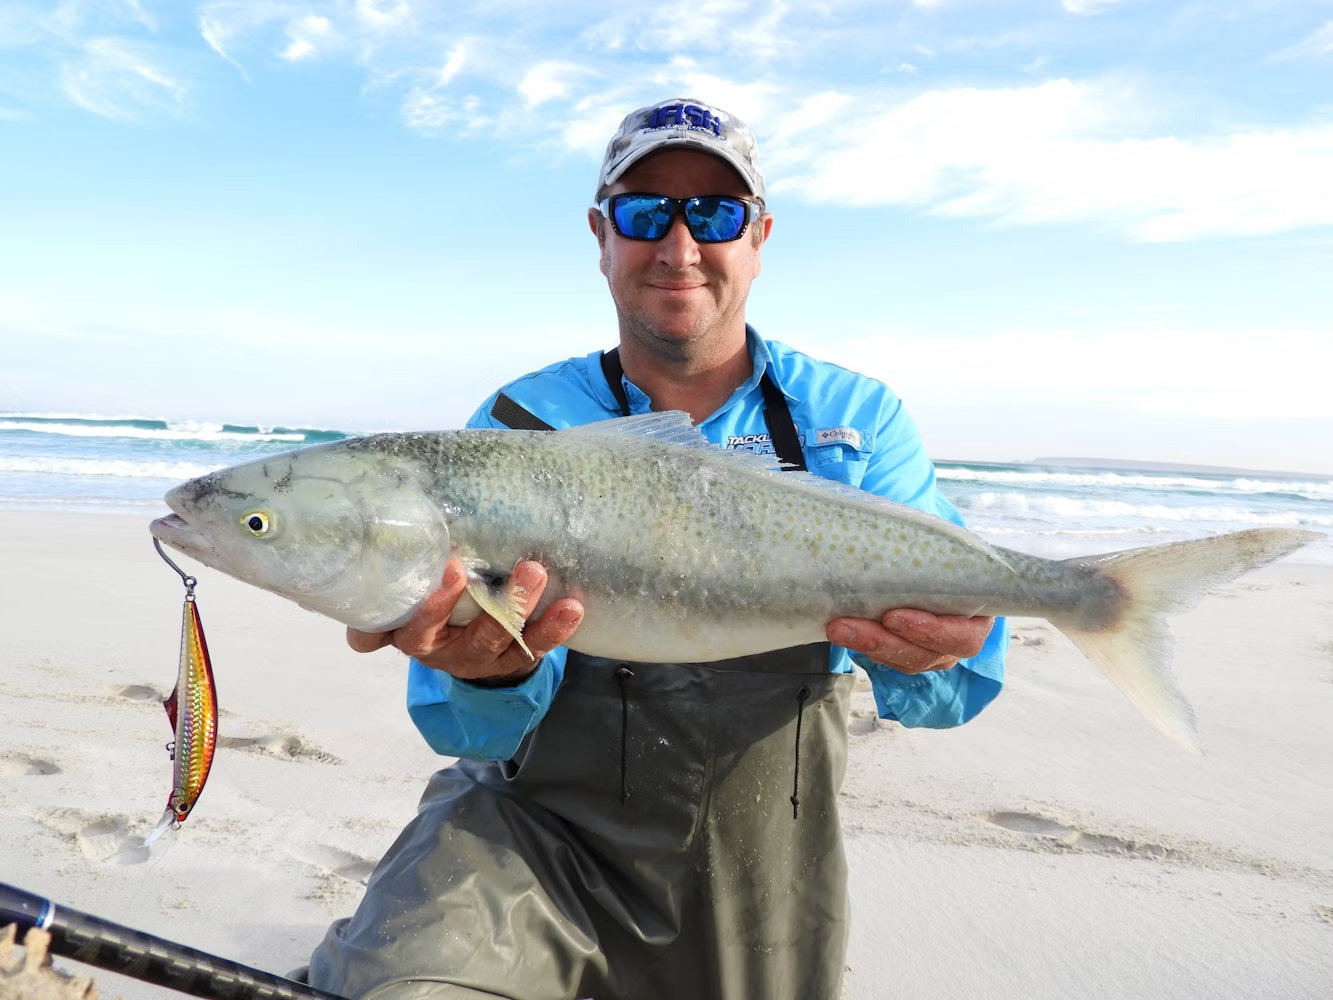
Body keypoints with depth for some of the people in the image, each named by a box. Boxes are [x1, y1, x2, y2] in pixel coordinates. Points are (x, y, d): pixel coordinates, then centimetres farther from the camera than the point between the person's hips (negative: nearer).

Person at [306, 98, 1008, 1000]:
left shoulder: (856, 418, 0)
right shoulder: (519, 426, -4)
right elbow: (469, 728, -10)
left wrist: (940, 646, -33)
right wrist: (491, 673, -34)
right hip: (542, 831, -1)